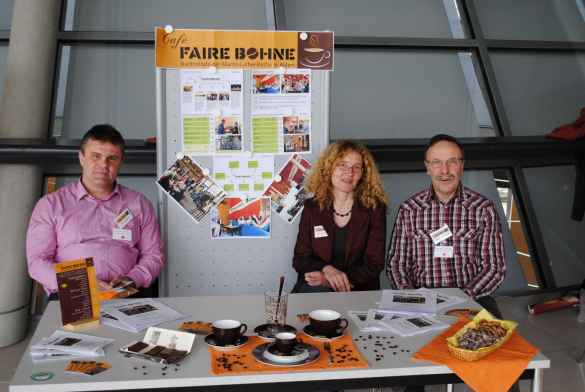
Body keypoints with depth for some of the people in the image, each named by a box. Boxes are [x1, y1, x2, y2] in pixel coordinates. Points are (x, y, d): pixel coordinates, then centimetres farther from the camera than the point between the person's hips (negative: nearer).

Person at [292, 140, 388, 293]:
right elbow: (300, 259, 5)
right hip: (313, 287, 1)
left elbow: (374, 265, -4)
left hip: (359, 290, -1)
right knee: (318, 292, -32)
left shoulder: (375, 209, 1)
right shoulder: (312, 207, 6)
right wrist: (327, 269, -17)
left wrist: (331, 280, -17)